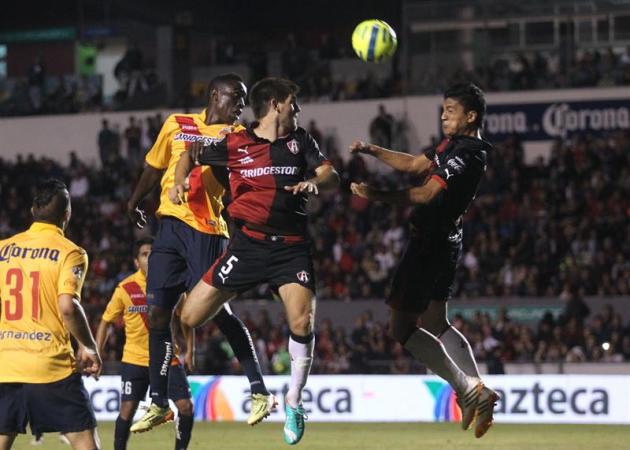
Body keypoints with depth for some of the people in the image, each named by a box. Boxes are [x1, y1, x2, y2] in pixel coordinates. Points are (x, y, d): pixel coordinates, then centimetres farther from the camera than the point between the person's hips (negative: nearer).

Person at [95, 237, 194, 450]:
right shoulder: (125, 288, -6)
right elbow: (106, 322, 4)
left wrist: (189, 351, 4)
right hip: (135, 359, -1)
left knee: (186, 406, -6)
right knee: (127, 409, -7)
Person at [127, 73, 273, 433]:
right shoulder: (176, 125, 11)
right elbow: (155, 167, 26)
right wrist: (135, 201, 35)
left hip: (207, 231, -4)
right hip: (171, 225, 4)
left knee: (218, 310, -10)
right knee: (158, 312, 3)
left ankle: (261, 392, -1)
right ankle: (159, 403, 12)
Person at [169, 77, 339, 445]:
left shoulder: (300, 139, 10)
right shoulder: (236, 144, 4)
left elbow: (331, 176, 5)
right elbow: (191, 157, 16)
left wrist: (315, 183, -17)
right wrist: (180, 182, -5)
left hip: (292, 247, 1)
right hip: (248, 244, -1)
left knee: (302, 322, -19)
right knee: (189, 317, -7)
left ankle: (294, 401, 3)